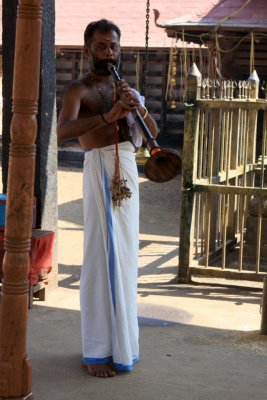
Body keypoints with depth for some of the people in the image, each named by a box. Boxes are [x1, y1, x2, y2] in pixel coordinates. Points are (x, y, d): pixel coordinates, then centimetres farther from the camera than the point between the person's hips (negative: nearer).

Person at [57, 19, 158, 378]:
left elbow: (153, 132, 12)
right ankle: (97, 351, -3)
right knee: (101, 256, -7)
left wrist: (138, 107, -7)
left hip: (128, 170, 6)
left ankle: (120, 339, 21)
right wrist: (108, 115, -30)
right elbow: (63, 130, -19)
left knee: (124, 254, 10)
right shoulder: (78, 89, 0)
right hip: (100, 168, -6)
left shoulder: (126, 90, 20)